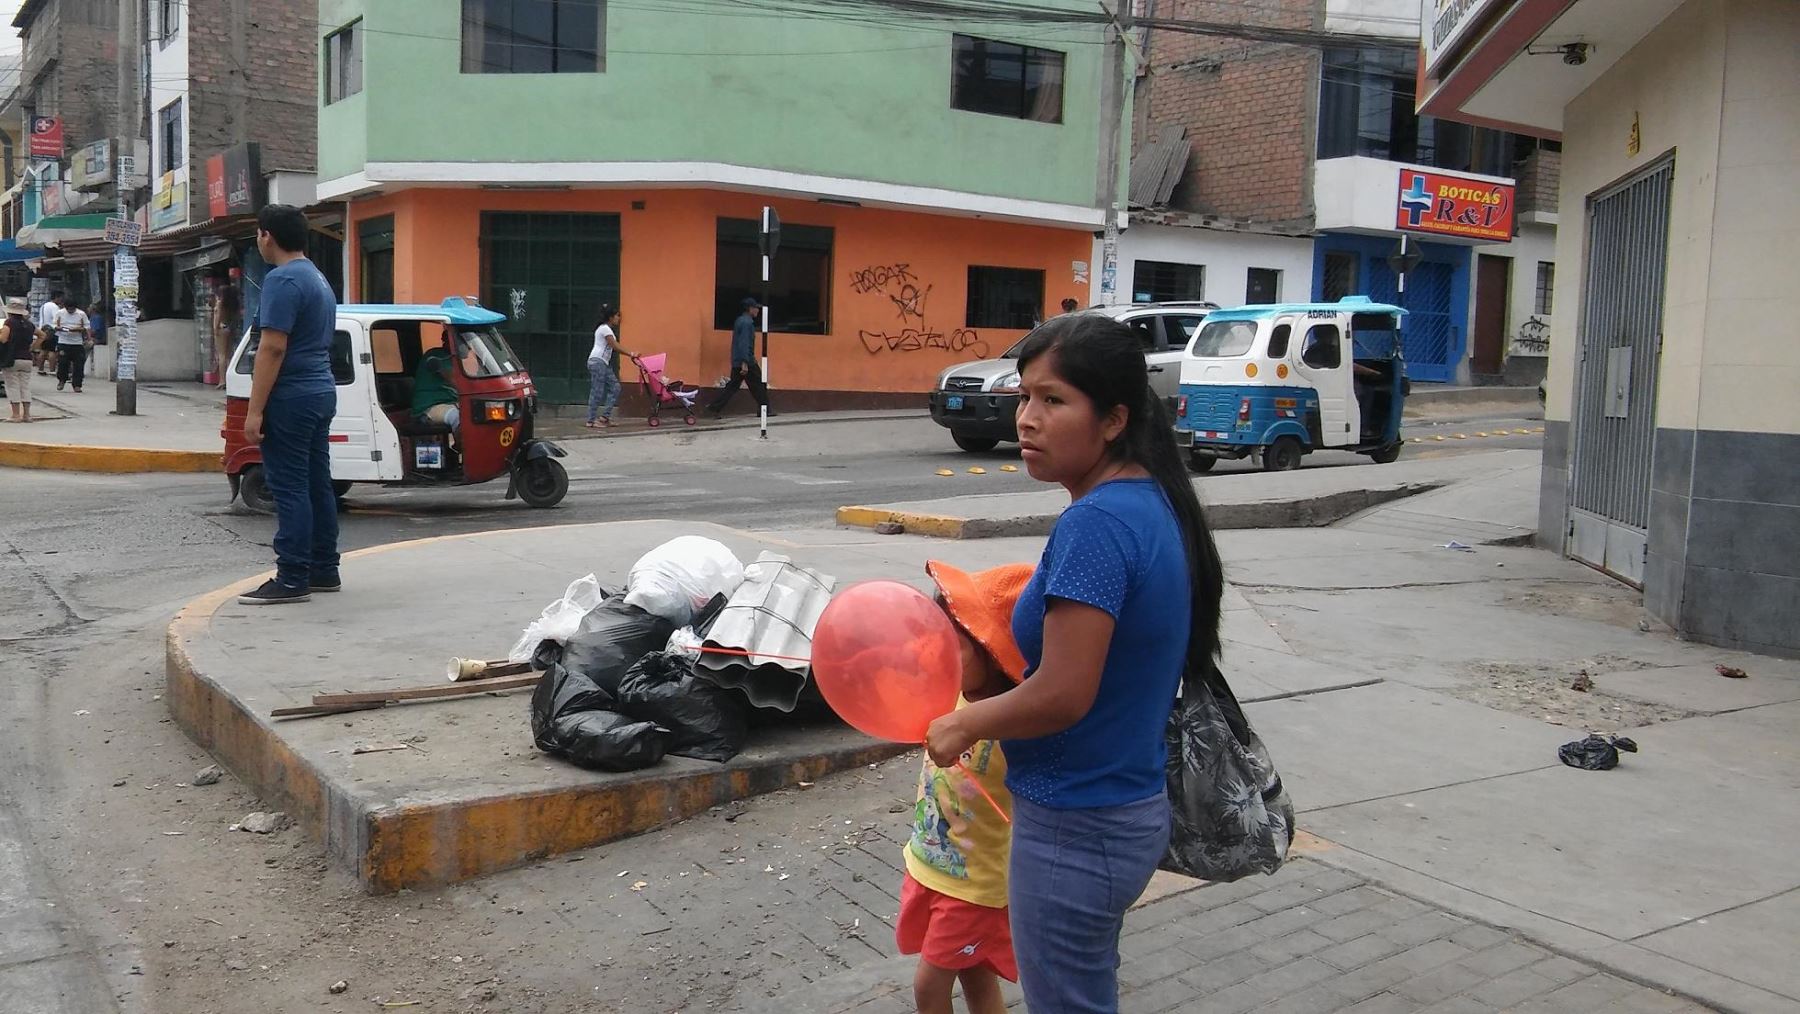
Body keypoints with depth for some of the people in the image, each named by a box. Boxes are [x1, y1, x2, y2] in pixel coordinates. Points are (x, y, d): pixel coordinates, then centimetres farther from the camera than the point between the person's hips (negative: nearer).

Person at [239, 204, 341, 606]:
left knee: (290, 490, -7)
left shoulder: (283, 280, -14)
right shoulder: (318, 278, 17)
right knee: (317, 485, 12)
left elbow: (273, 348, -20)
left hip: (291, 399, -10)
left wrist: (255, 410, -20)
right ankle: (324, 571, 18)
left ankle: (292, 579, -5)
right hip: (321, 393, 10)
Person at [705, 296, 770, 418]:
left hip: (737, 361, 9)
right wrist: (745, 363, -27)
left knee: (732, 386, 8)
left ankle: (714, 408, 1)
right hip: (747, 361, -9)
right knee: (758, 385, 3)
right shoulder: (747, 322, -15)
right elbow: (744, 343, -23)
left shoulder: (739, 320, 16)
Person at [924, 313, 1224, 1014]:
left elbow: (1062, 695, -26)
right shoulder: (1153, 502, 3)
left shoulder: (1096, 524, -25)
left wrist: (961, 726, -10)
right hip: (1129, 806, 9)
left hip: (1074, 827, -9)